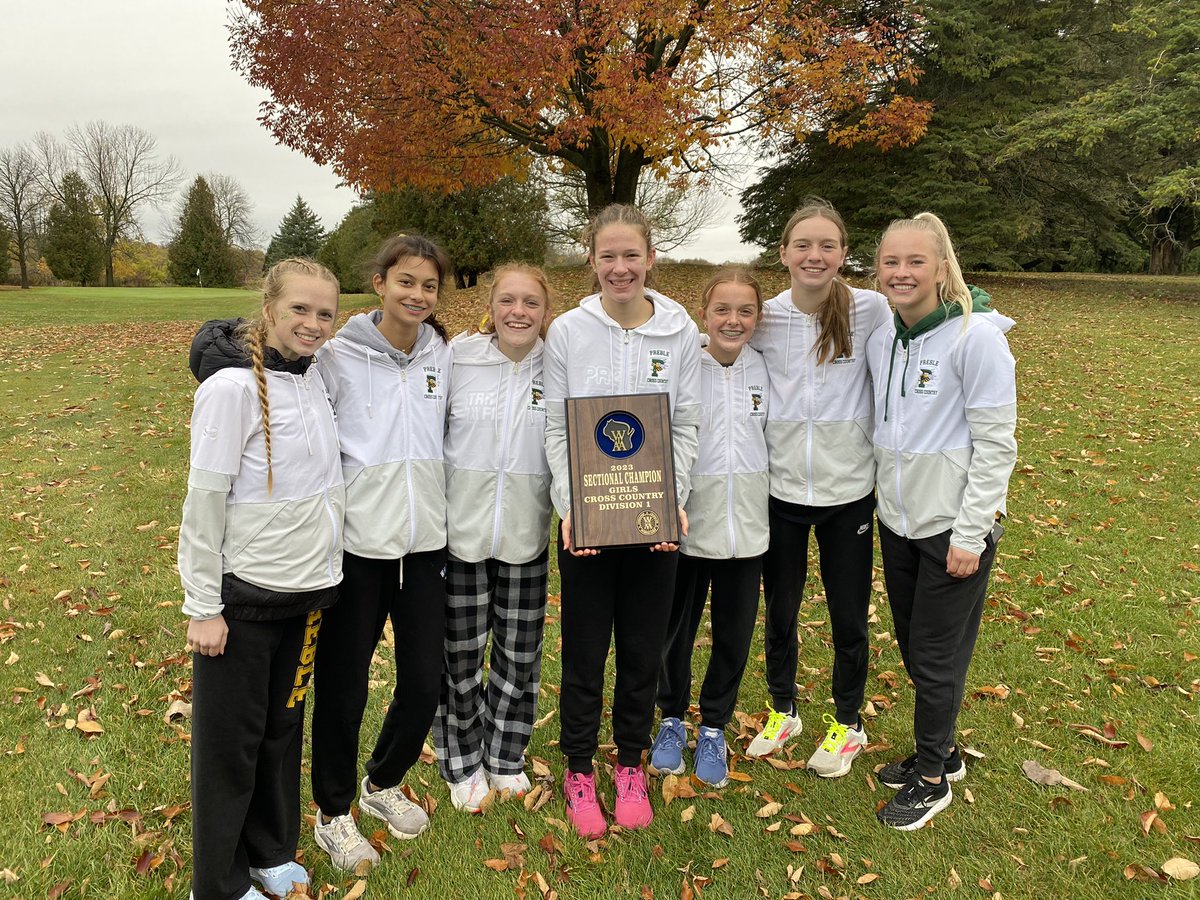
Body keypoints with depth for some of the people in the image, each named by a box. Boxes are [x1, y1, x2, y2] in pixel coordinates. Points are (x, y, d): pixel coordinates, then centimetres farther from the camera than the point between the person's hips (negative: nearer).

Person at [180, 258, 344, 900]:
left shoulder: (312, 375, 4)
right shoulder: (233, 385, -16)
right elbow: (204, 501, -15)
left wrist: (321, 570, 12)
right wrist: (202, 606, -13)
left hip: (307, 588, 6)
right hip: (244, 594, -6)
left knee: (283, 728, 18)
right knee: (230, 740, 8)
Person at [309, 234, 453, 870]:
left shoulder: (444, 356, 4)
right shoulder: (339, 356, -8)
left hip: (425, 541, 4)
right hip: (358, 543, -4)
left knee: (424, 681, 11)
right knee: (343, 686, 9)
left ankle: (384, 783, 38)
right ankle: (332, 812, 31)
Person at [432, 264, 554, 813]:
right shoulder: (458, 359, -7)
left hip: (526, 537, 2)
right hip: (461, 530, -1)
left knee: (520, 654, 13)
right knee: (460, 653, 9)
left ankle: (505, 757, 36)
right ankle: (463, 763, 32)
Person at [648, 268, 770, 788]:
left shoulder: (765, 370, 0)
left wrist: (766, 502, 11)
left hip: (746, 524, 3)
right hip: (689, 522, -2)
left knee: (734, 635, 13)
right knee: (676, 629, 13)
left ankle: (713, 729, 34)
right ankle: (672, 719, 37)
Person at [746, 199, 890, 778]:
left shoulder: (871, 311, -9)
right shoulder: (763, 318, -3)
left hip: (848, 490, -1)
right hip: (781, 489, 2)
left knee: (848, 618, 12)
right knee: (780, 613, 16)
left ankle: (847, 724, 36)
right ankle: (782, 710, 40)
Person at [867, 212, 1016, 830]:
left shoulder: (976, 336, -16)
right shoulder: (881, 340, 4)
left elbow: (996, 444, -16)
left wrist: (969, 534, -17)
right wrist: (876, 503, 11)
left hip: (953, 525, -6)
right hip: (897, 521, 7)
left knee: (937, 655, 6)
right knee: (911, 646, 17)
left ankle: (932, 777, 26)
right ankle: (940, 750, 39)